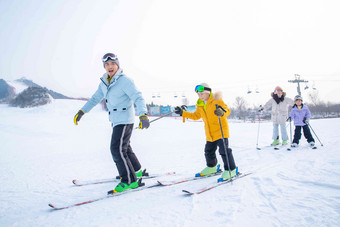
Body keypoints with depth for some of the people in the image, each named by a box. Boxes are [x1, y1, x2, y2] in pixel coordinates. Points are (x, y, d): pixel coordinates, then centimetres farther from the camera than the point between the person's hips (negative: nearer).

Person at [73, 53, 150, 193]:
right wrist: (81, 112, 15)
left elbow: (138, 97, -21)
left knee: (117, 149, -14)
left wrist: (143, 115, -35)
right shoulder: (104, 83, 10)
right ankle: (136, 170, 37)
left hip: (125, 120, -9)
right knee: (124, 147, 19)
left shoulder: (124, 81, -14)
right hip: (116, 121, 9)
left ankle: (129, 180, -7)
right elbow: (95, 98, 20)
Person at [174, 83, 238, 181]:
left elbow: (227, 110, -21)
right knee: (209, 151, 15)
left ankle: (231, 170, 1)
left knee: (224, 150, -11)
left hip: (221, 130, -7)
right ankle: (212, 167, 37)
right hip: (210, 133, 7)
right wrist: (183, 113, 13)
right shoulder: (200, 105, 8)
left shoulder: (216, 100, -13)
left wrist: (222, 112, -45)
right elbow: (196, 116, 20)